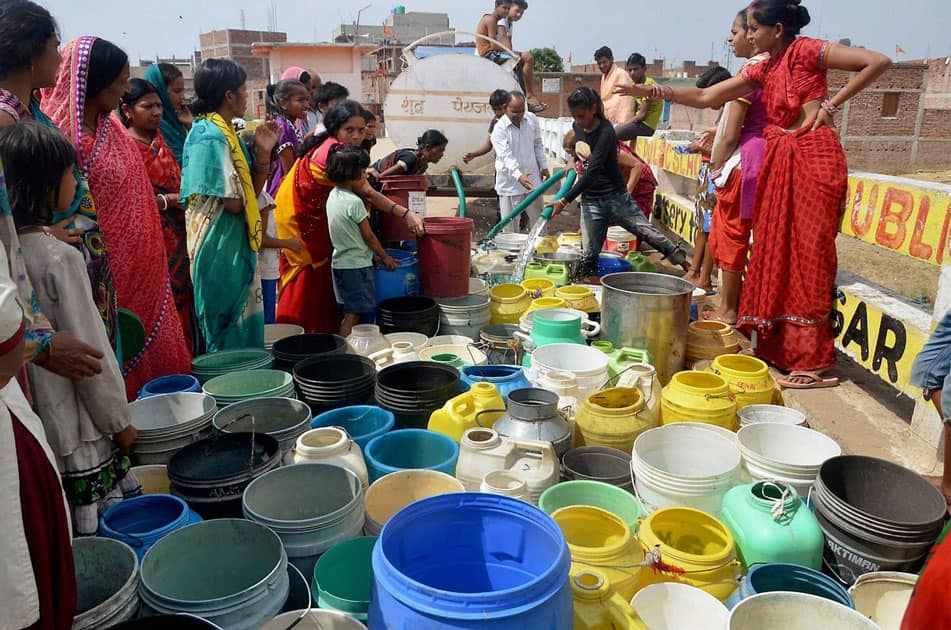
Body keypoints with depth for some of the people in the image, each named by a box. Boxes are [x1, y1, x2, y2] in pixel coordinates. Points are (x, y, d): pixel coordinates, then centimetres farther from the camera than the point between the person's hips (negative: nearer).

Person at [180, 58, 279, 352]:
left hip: (236, 244, 10)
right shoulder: (210, 136, -16)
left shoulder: (225, 131, 12)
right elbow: (234, 201, -21)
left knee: (244, 326, 17)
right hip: (221, 246, -10)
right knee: (230, 335, 1)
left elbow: (252, 191, 12)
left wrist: (263, 153, -2)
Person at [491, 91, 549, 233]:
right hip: (510, 183, -5)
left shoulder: (532, 119, 0)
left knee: (538, 219, 17)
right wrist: (519, 175, -43)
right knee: (509, 226, 2)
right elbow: (506, 156, -29)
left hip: (532, 179, 5)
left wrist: (544, 166, 12)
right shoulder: (499, 129, -18)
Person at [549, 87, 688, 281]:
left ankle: (684, 263, 14)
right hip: (591, 200, 5)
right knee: (592, 248, 0)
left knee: (648, 233, -2)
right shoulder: (577, 127, 2)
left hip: (616, 196, -5)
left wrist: (566, 200, -31)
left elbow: (592, 172, -27)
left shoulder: (605, 132, -20)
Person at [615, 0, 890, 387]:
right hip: (779, 161, 7)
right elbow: (706, 97, 13)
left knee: (809, 252, -7)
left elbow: (878, 61, -7)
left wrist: (831, 104, -7)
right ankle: (776, 346, 17)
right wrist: (652, 92, 6)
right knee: (774, 250, 6)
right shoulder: (761, 71, 16)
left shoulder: (807, 50, -3)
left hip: (814, 155, -7)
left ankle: (815, 361, -1)